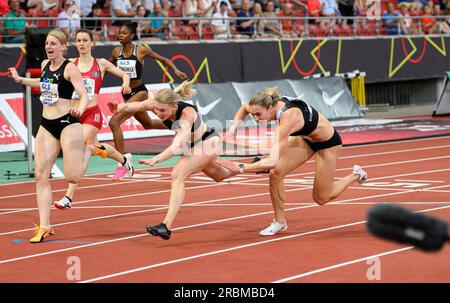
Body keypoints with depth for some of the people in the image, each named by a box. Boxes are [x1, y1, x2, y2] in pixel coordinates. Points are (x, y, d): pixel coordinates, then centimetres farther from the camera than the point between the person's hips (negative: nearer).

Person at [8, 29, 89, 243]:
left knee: (72, 177, -11)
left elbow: (84, 94, -20)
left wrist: (80, 109, -40)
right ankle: (44, 226, -2)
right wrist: (20, 80, 29)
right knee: (40, 175, -4)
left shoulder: (69, 68, -11)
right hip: (47, 125, 7)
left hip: (67, 123, -7)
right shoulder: (45, 65, 10)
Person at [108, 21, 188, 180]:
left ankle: (122, 165, -21)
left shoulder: (141, 50, -13)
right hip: (127, 94, 7)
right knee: (148, 125, 26)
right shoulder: (116, 51, 0)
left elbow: (163, 59, -1)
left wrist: (176, 70, -14)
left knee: (114, 122, -24)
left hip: (139, 92, -7)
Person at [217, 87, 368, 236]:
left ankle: (356, 175, 30)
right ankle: (279, 222, 4)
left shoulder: (288, 119, -42)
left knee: (321, 198, 5)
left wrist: (241, 168, -48)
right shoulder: (271, 104, -20)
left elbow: (272, 161, -49)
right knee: (275, 173, -13)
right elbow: (244, 108, 4)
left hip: (328, 141, -7)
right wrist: (234, 126, -14)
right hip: (306, 138, 7)